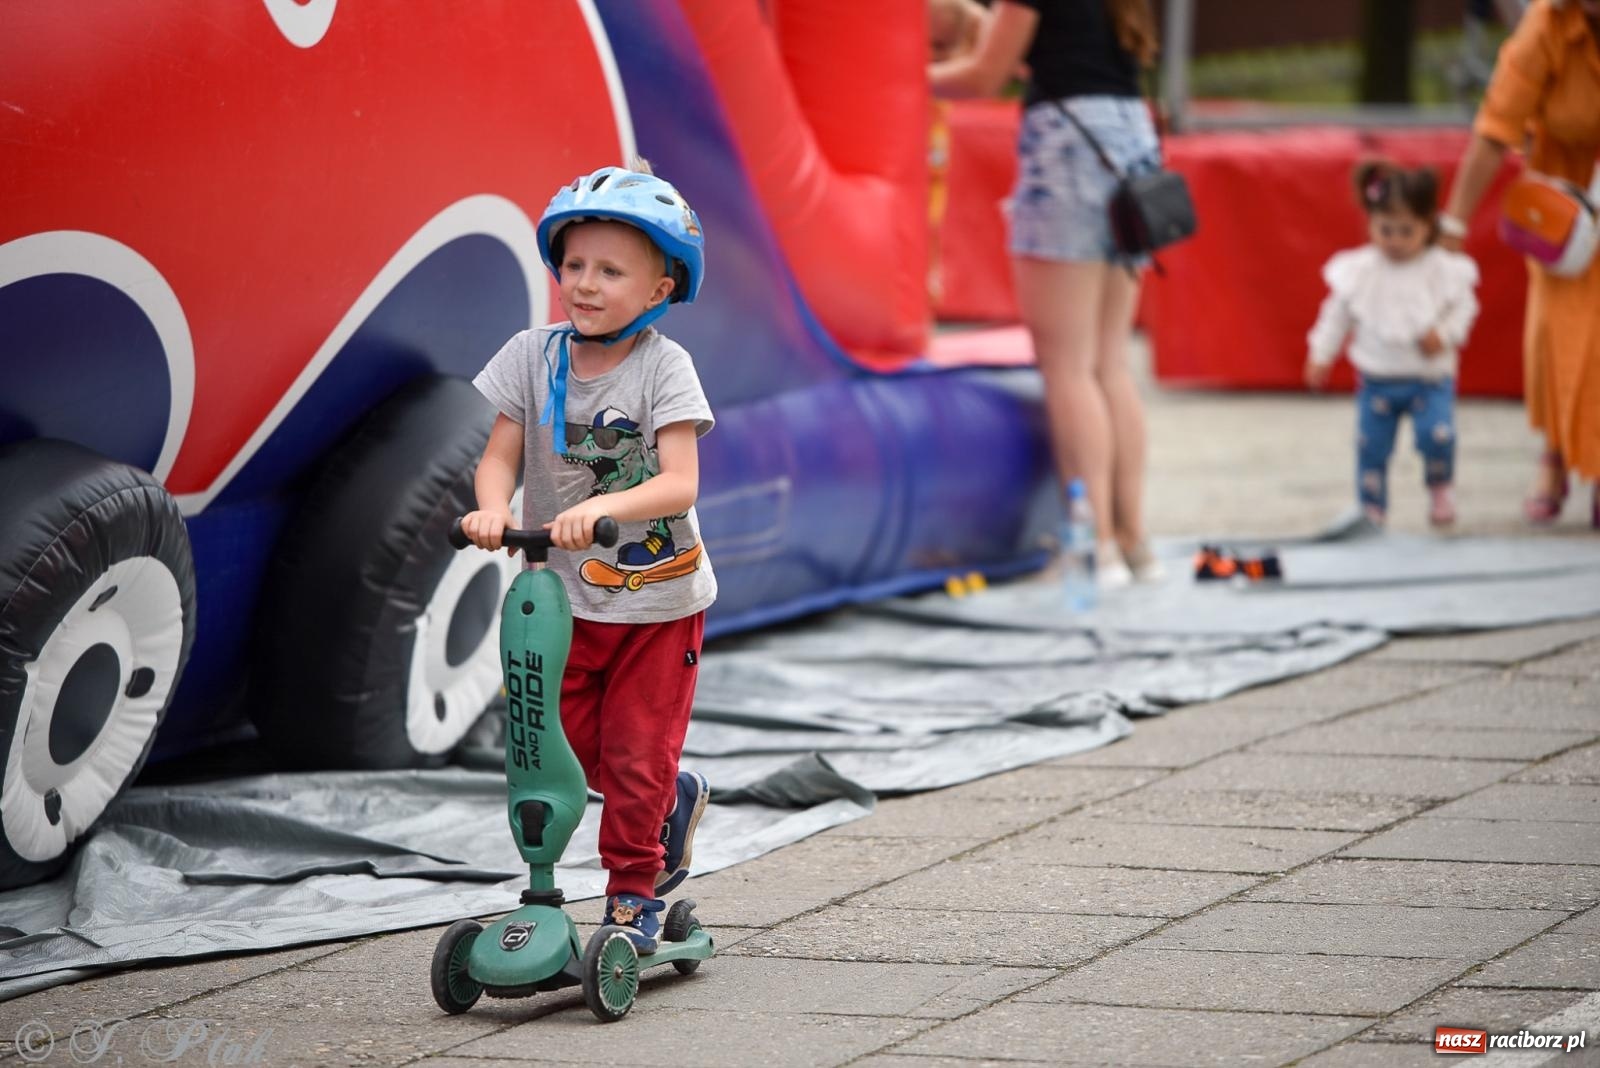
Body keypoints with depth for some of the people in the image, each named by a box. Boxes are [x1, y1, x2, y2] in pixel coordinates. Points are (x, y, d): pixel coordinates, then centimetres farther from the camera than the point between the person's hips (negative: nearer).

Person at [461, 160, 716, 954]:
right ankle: (675, 800, 38)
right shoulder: (533, 356, -5)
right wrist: (493, 506, -28)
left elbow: (680, 483, -24)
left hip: (658, 597, -4)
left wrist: (601, 508, -41)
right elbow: (501, 454, -5)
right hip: (566, 596, 4)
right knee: (578, 747, 10)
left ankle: (634, 896, 18)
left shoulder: (663, 366, -16)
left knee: (636, 758, 1)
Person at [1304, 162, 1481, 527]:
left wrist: (1444, 335, -17)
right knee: (1371, 448, 4)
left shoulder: (1444, 270, -7)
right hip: (1378, 380, 2)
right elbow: (1337, 315, 5)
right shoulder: (1358, 271, -3)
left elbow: (1463, 307, -1)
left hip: (1430, 377, -2)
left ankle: (1440, 487, 7)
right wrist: (1320, 354, 3)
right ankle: (1371, 508, 20)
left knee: (1436, 433, -21)